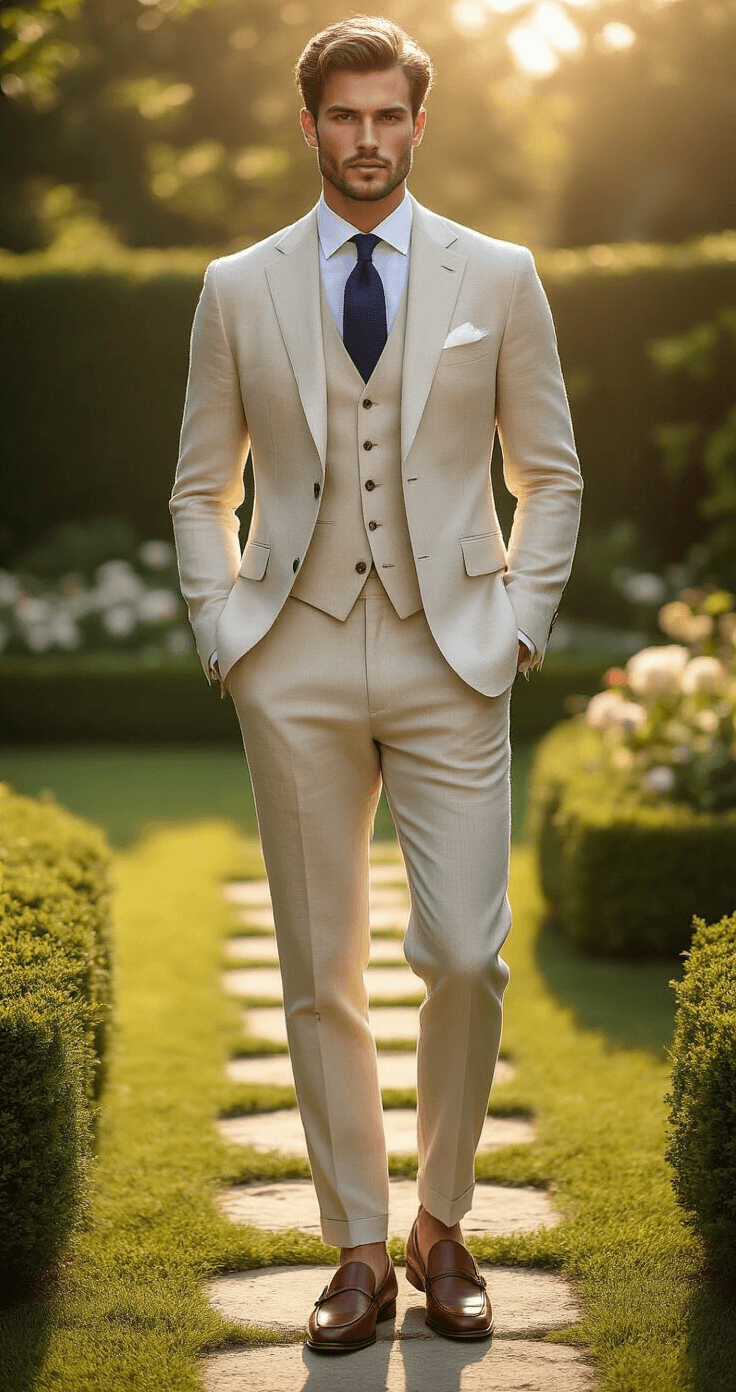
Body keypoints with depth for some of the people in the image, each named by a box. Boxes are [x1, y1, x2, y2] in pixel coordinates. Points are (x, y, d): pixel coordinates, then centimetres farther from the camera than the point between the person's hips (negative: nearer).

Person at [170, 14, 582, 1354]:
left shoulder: (497, 276, 5)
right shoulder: (237, 289, 7)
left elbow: (551, 475, 9)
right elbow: (201, 489, 12)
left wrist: (519, 627, 0)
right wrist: (220, 636, 1)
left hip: (449, 659, -1)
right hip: (296, 666, 1)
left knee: (465, 957, -7)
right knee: (321, 973, 4)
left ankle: (443, 1228, 16)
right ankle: (359, 1253, 17)